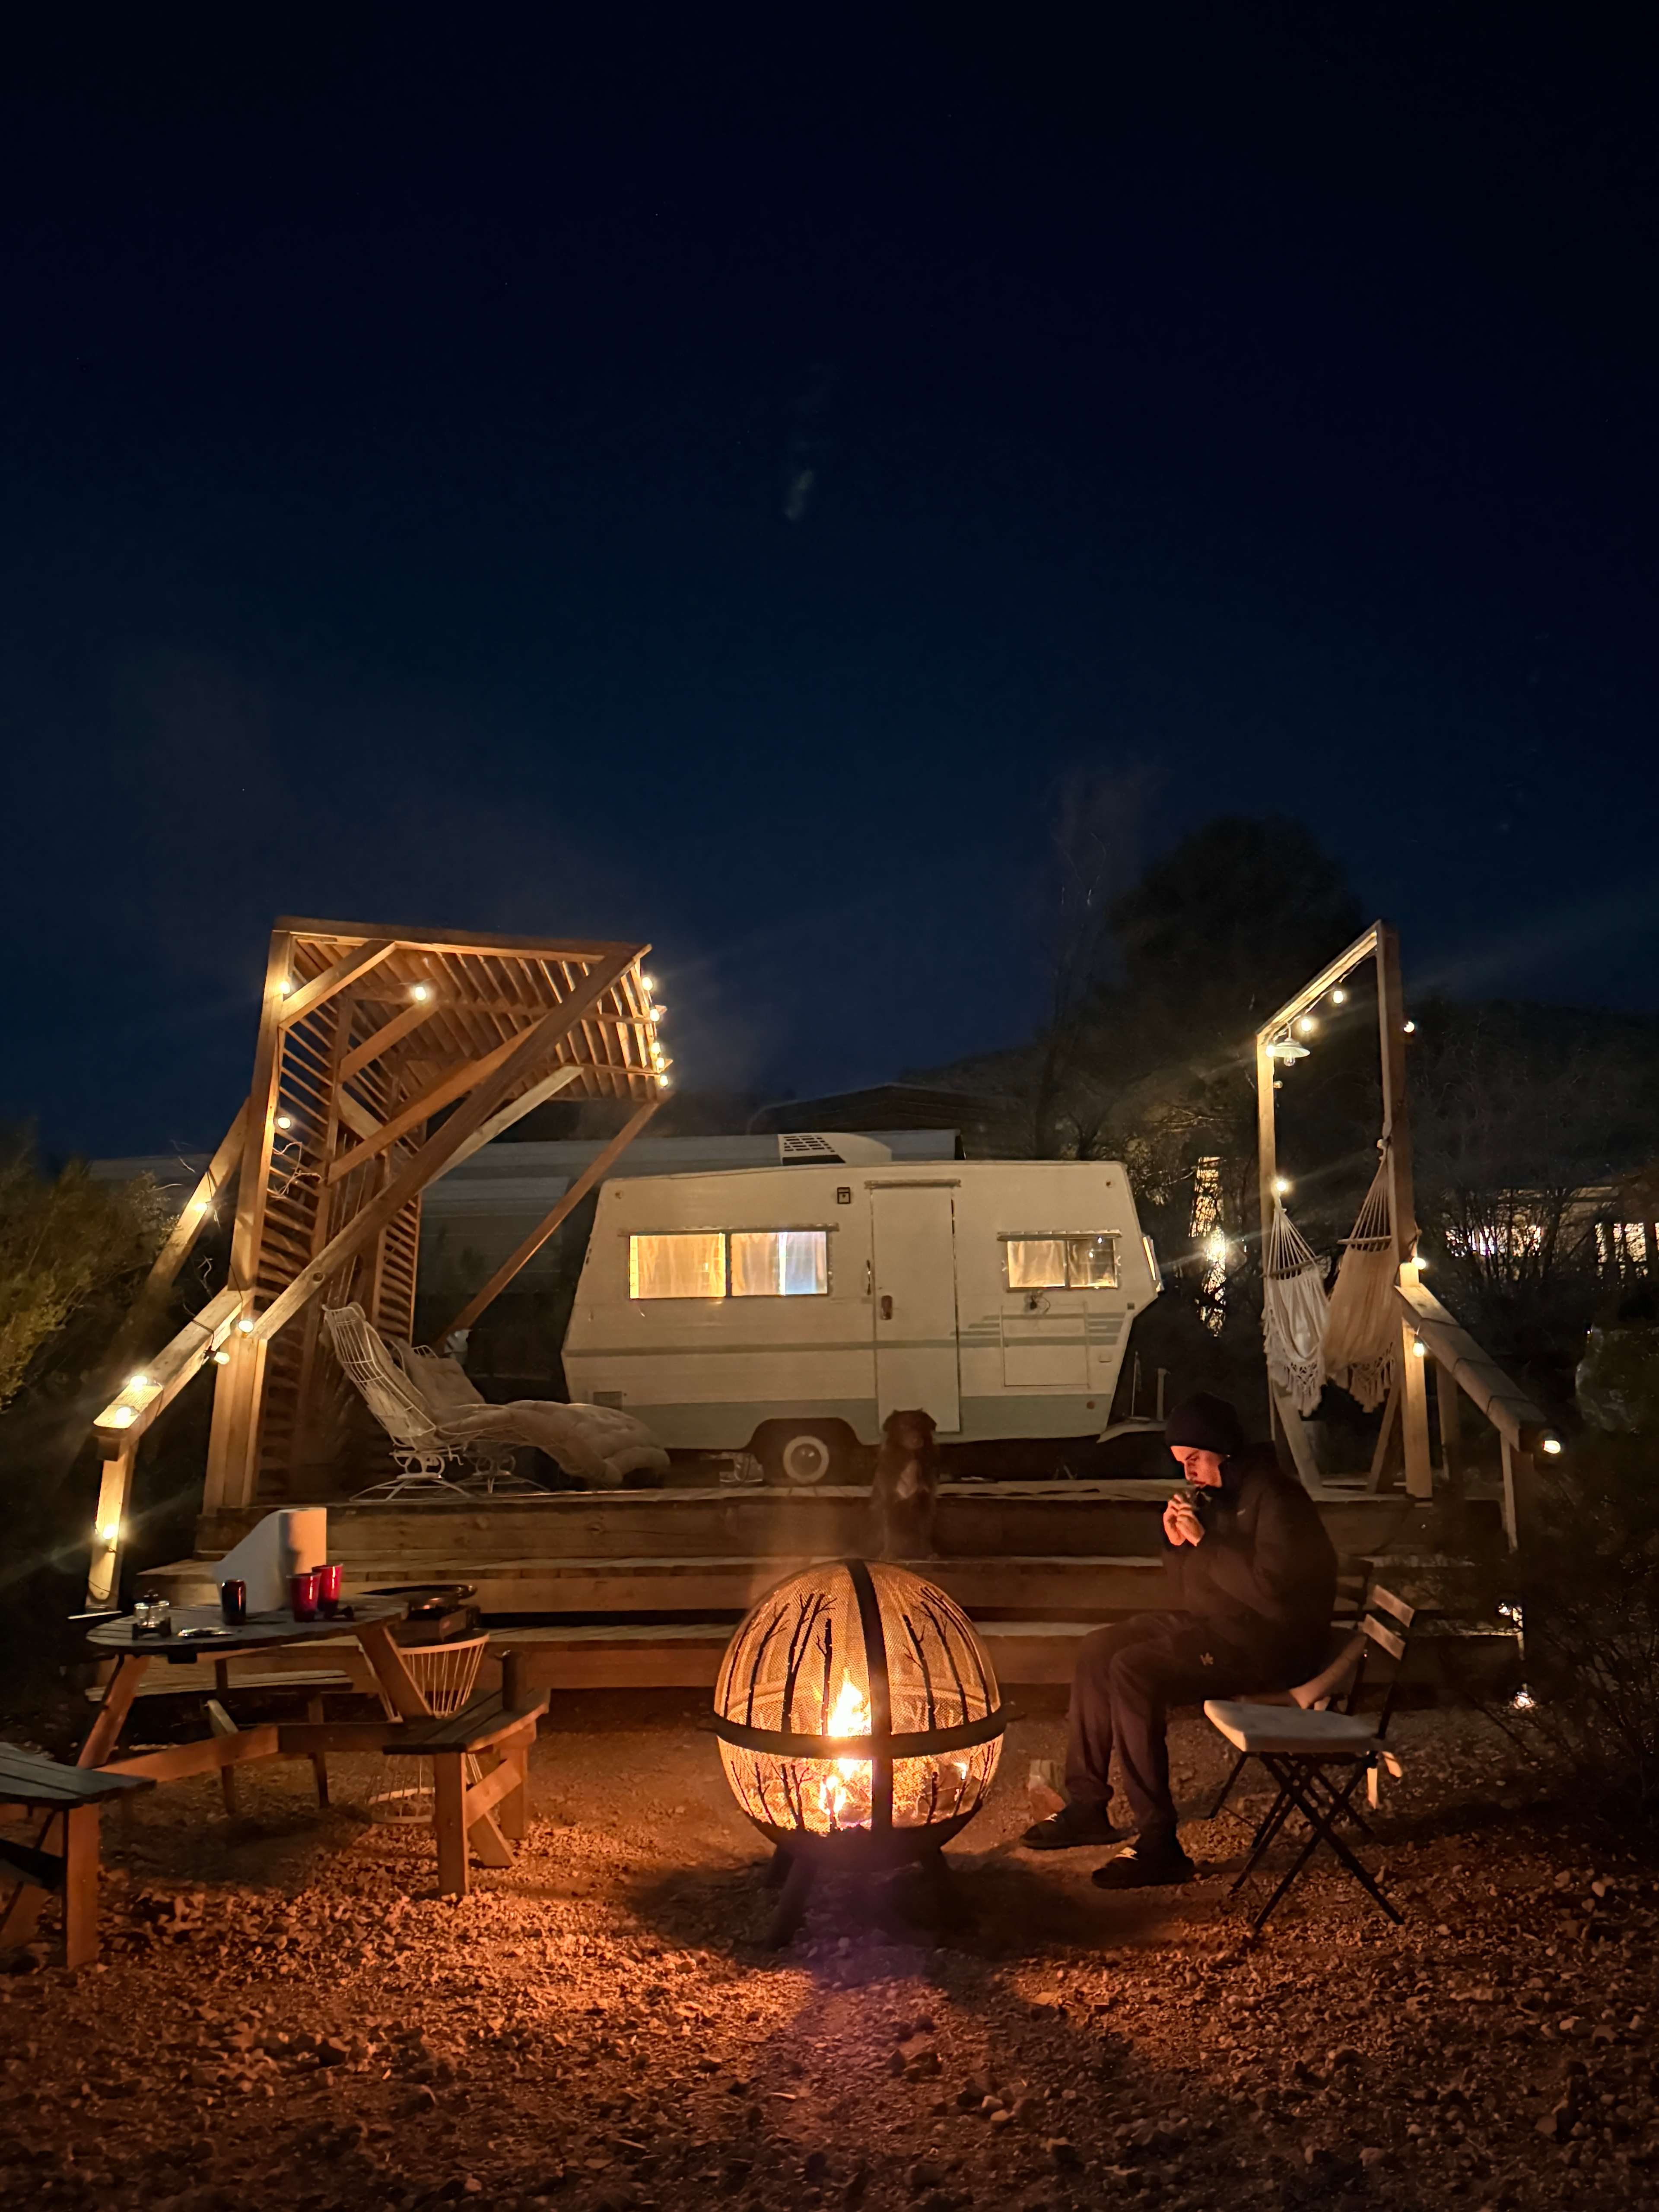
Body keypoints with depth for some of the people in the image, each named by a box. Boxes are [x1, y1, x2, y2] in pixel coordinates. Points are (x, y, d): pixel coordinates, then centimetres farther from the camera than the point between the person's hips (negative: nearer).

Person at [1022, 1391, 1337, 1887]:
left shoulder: (1275, 1497, -15)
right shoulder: (1214, 1497, 12)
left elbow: (1271, 1588, -27)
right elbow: (1187, 1595, 15)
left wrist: (1205, 1542, -21)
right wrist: (1178, 1546, -4)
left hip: (1266, 1643, -10)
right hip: (1211, 1625, 10)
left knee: (1133, 1670, -26)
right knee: (1097, 1651, 4)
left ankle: (1159, 1844, -22)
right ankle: (1087, 1807, 9)